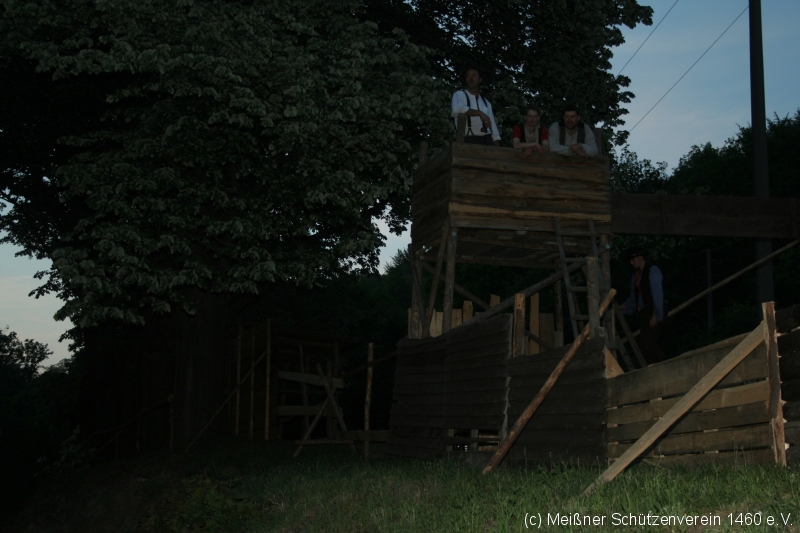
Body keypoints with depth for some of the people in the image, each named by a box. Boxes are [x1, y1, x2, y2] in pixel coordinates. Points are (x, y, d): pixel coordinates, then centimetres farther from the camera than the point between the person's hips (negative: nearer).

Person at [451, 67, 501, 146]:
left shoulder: (486, 103, 22)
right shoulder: (460, 94, 6)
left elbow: (493, 127, 18)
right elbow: (457, 110, -19)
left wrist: (497, 150, 5)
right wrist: (479, 113, -21)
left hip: (487, 141, 5)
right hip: (469, 141, -5)